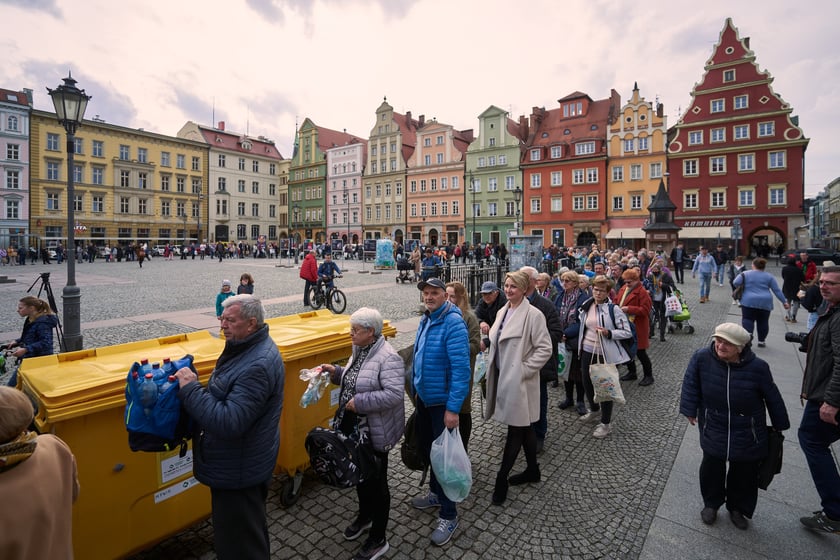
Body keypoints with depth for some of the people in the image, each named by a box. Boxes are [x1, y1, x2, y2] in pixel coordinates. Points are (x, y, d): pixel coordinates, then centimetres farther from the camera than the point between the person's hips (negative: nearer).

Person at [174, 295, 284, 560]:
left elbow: (229, 423, -34)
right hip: (237, 465, 10)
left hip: (238, 472, -10)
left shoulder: (258, 365, -31)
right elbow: (227, 398, 14)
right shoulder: (245, 347, 2)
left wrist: (190, 389, -27)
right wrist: (192, 386, -1)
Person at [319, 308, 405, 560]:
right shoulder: (360, 351, 3)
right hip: (354, 428, 9)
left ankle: (378, 540, 28)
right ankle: (365, 516, 50)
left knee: (376, 481, 8)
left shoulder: (388, 358, -25)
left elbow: (394, 395, -33)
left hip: (375, 433, -9)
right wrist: (335, 372, 0)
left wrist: (359, 403, -29)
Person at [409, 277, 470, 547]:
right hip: (423, 397, 8)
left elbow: (461, 368, -26)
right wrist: (416, 388, 15)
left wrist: (453, 408, -28)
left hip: (442, 401, -8)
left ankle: (449, 516, 24)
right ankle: (436, 493, 46)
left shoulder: (453, 322, -23)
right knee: (426, 447, 23)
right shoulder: (425, 320, 4)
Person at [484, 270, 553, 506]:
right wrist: (494, 370, 9)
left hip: (519, 381, -7)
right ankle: (532, 470, 35)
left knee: (516, 429, 3)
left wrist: (524, 369, -15)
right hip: (503, 378, 8)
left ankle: (501, 478, 14)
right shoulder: (502, 312, 9)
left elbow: (545, 348, -15)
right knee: (524, 426, 19)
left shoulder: (533, 314, -14)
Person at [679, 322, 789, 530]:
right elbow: (691, 385, -4)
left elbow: (772, 398, -2)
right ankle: (711, 503, 32)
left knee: (745, 472, 13)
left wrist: (780, 425, 9)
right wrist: (690, 410, -1)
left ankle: (738, 508, 39)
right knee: (711, 467, 6)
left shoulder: (757, 367, -18)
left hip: (747, 435, 0)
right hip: (713, 428, 0)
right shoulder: (702, 358, -19)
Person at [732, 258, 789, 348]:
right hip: (765, 303, 2)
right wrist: (784, 302, 12)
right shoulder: (769, 276, 8)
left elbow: (735, 282, -7)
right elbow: (777, 290, 7)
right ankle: (761, 341, 20)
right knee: (763, 322, 12)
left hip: (748, 302, -2)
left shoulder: (745, 274, 3)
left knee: (747, 319, -1)